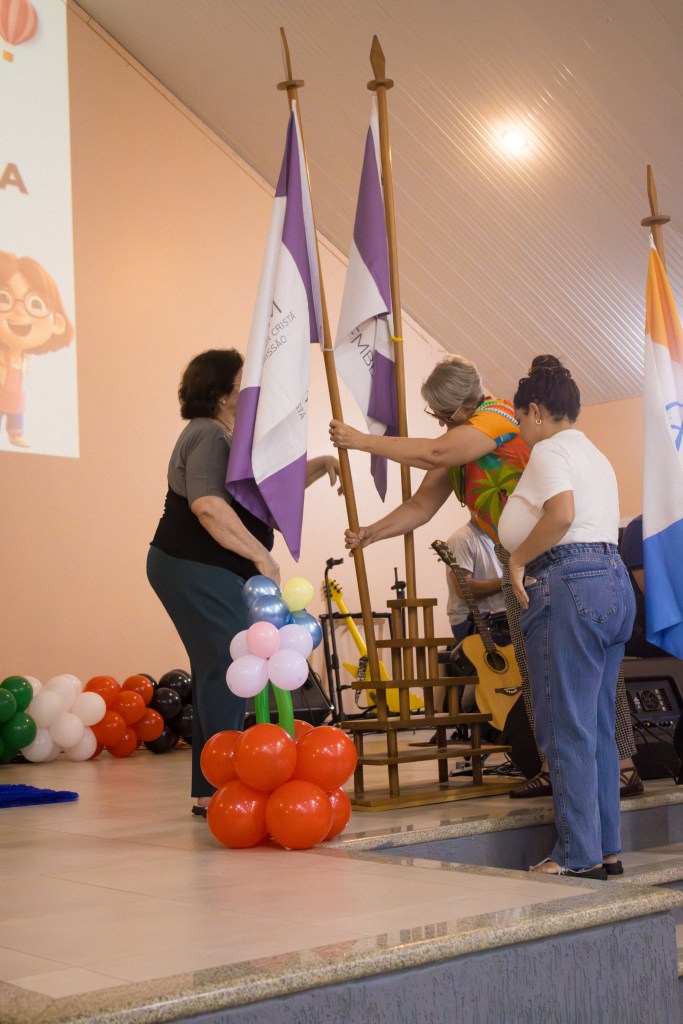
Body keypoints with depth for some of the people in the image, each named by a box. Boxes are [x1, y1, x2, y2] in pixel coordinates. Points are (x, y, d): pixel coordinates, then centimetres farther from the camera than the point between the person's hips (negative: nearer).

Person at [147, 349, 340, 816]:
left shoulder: (226, 436, 20)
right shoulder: (208, 435, -13)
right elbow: (207, 504, -27)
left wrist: (318, 465, 14)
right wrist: (262, 556, -24)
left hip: (212, 572, 11)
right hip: (197, 570, -11)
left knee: (218, 674, 11)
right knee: (226, 672, -11)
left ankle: (211, 792, 16)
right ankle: (221, 790, -9)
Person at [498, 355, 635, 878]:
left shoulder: (549, 449, -3)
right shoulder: (597, 456, 25)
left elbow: (562, 513, -21)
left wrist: (518, 558, -10)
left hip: (568, 584, -9)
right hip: (616, 581, 9)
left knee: (567, 726, -6)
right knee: (599, 726, 11)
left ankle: (579, 855, -4)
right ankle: (608, 849, 14)